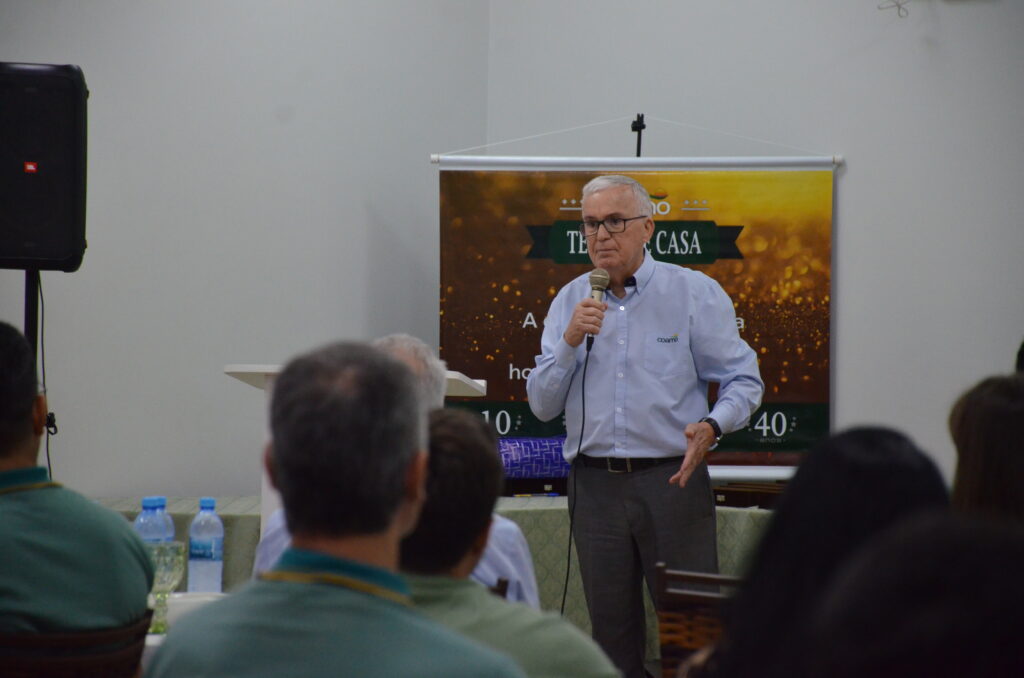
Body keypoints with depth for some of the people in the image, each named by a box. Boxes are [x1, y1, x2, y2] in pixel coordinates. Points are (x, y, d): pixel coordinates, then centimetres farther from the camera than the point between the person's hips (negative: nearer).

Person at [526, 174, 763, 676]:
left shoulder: (695, 293, 1)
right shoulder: (571, 302, 10)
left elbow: (743, 381, 0)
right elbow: (543, 406, 6)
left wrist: (711, 427, -19)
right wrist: (570, 342, -9)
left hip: (672, 481, -3)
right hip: (595, 484, 3)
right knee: (612, 633, 9)